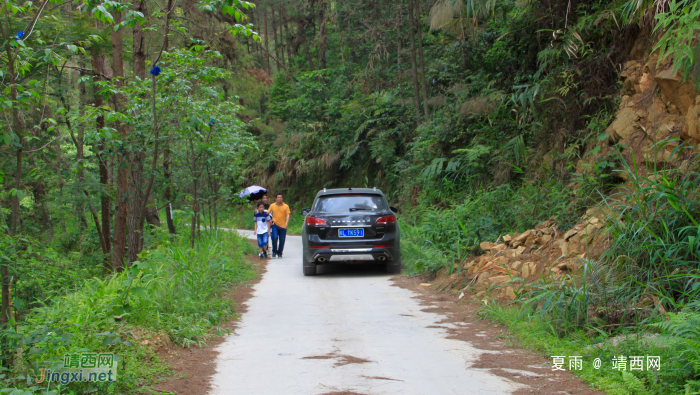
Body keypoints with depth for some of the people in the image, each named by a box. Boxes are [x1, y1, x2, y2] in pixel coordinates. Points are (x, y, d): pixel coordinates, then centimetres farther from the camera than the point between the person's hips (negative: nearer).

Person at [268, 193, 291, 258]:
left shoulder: (286, 206, 4)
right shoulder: (272, 205, 8)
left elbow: (288, 215, -3)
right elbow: (267, 213, 13)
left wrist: (286, 223, -17)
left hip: (283, 226, 0)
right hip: (275, 224, 0)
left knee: (282, 241, 3)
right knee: (275, 238, -16)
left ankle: (279, 253, 18)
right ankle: (274, 252, 1)